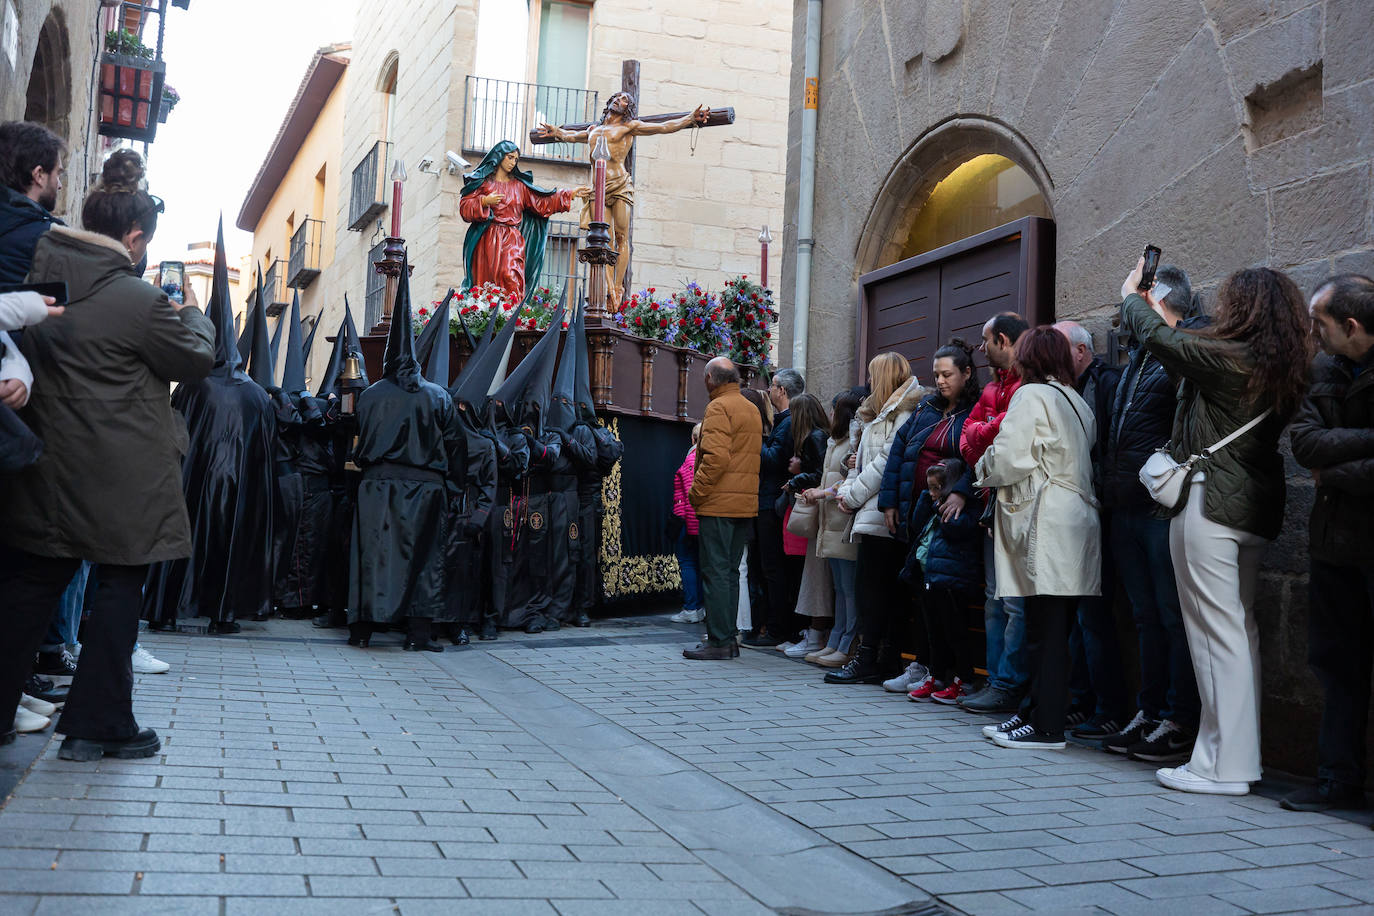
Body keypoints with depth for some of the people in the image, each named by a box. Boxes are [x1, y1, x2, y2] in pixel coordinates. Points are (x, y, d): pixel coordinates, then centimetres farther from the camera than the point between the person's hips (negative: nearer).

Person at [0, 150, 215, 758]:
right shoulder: (137, 301, -16)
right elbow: (196, 359, -4)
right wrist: (193, 317, 14)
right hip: (122, 481, -6)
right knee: (119, 588, 7)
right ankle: (96, 725, 14)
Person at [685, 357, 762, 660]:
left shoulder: (719, 408, -10)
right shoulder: (752, 410, 17)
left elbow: (716, 456, -20)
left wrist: (696, 492, -12)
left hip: (719, 502, -8)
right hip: (746, 504, 9)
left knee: (716, 572, -6)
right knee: (730, 572, 12)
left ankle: (718, 641, -6)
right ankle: (729, 639, 15)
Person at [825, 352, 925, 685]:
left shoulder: (907, 410, -7)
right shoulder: (880, 412, 25)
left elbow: (888, 461, -14)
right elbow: (863, 460, 23)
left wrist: (854, 494, -9)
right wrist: (847, 490, 6)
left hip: (882, 511, -9)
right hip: (872, 511, 9)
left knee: (871, 585, -10)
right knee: (883, 586, 6)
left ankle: (868, 659, -8)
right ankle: (887, 658, 8)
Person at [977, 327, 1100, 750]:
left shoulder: (1031, 396, -6)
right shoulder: (1077, 402, 19)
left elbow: (1009, 458, -14)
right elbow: (1077, 460, 18)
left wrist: (984, 471, 8)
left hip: (1048, 525, -9)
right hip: (1076, 519, 9)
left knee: (1044, 630, -7)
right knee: (1055, 629, 10)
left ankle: (1046, 726, -5)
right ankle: (1034, 712, 16)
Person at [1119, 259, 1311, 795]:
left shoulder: (1225, 358, -14)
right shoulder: (1283, 369, 10)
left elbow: (1157, 335, -3)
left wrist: (1132, 296, 18)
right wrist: (1149, 307, 31)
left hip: (1209, 502, -8)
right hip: (1255, 509, 9)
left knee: (1217, 631, -6)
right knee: (1241, 629, 13)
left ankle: (1223, 766, -3)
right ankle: (1242, 756, 19)